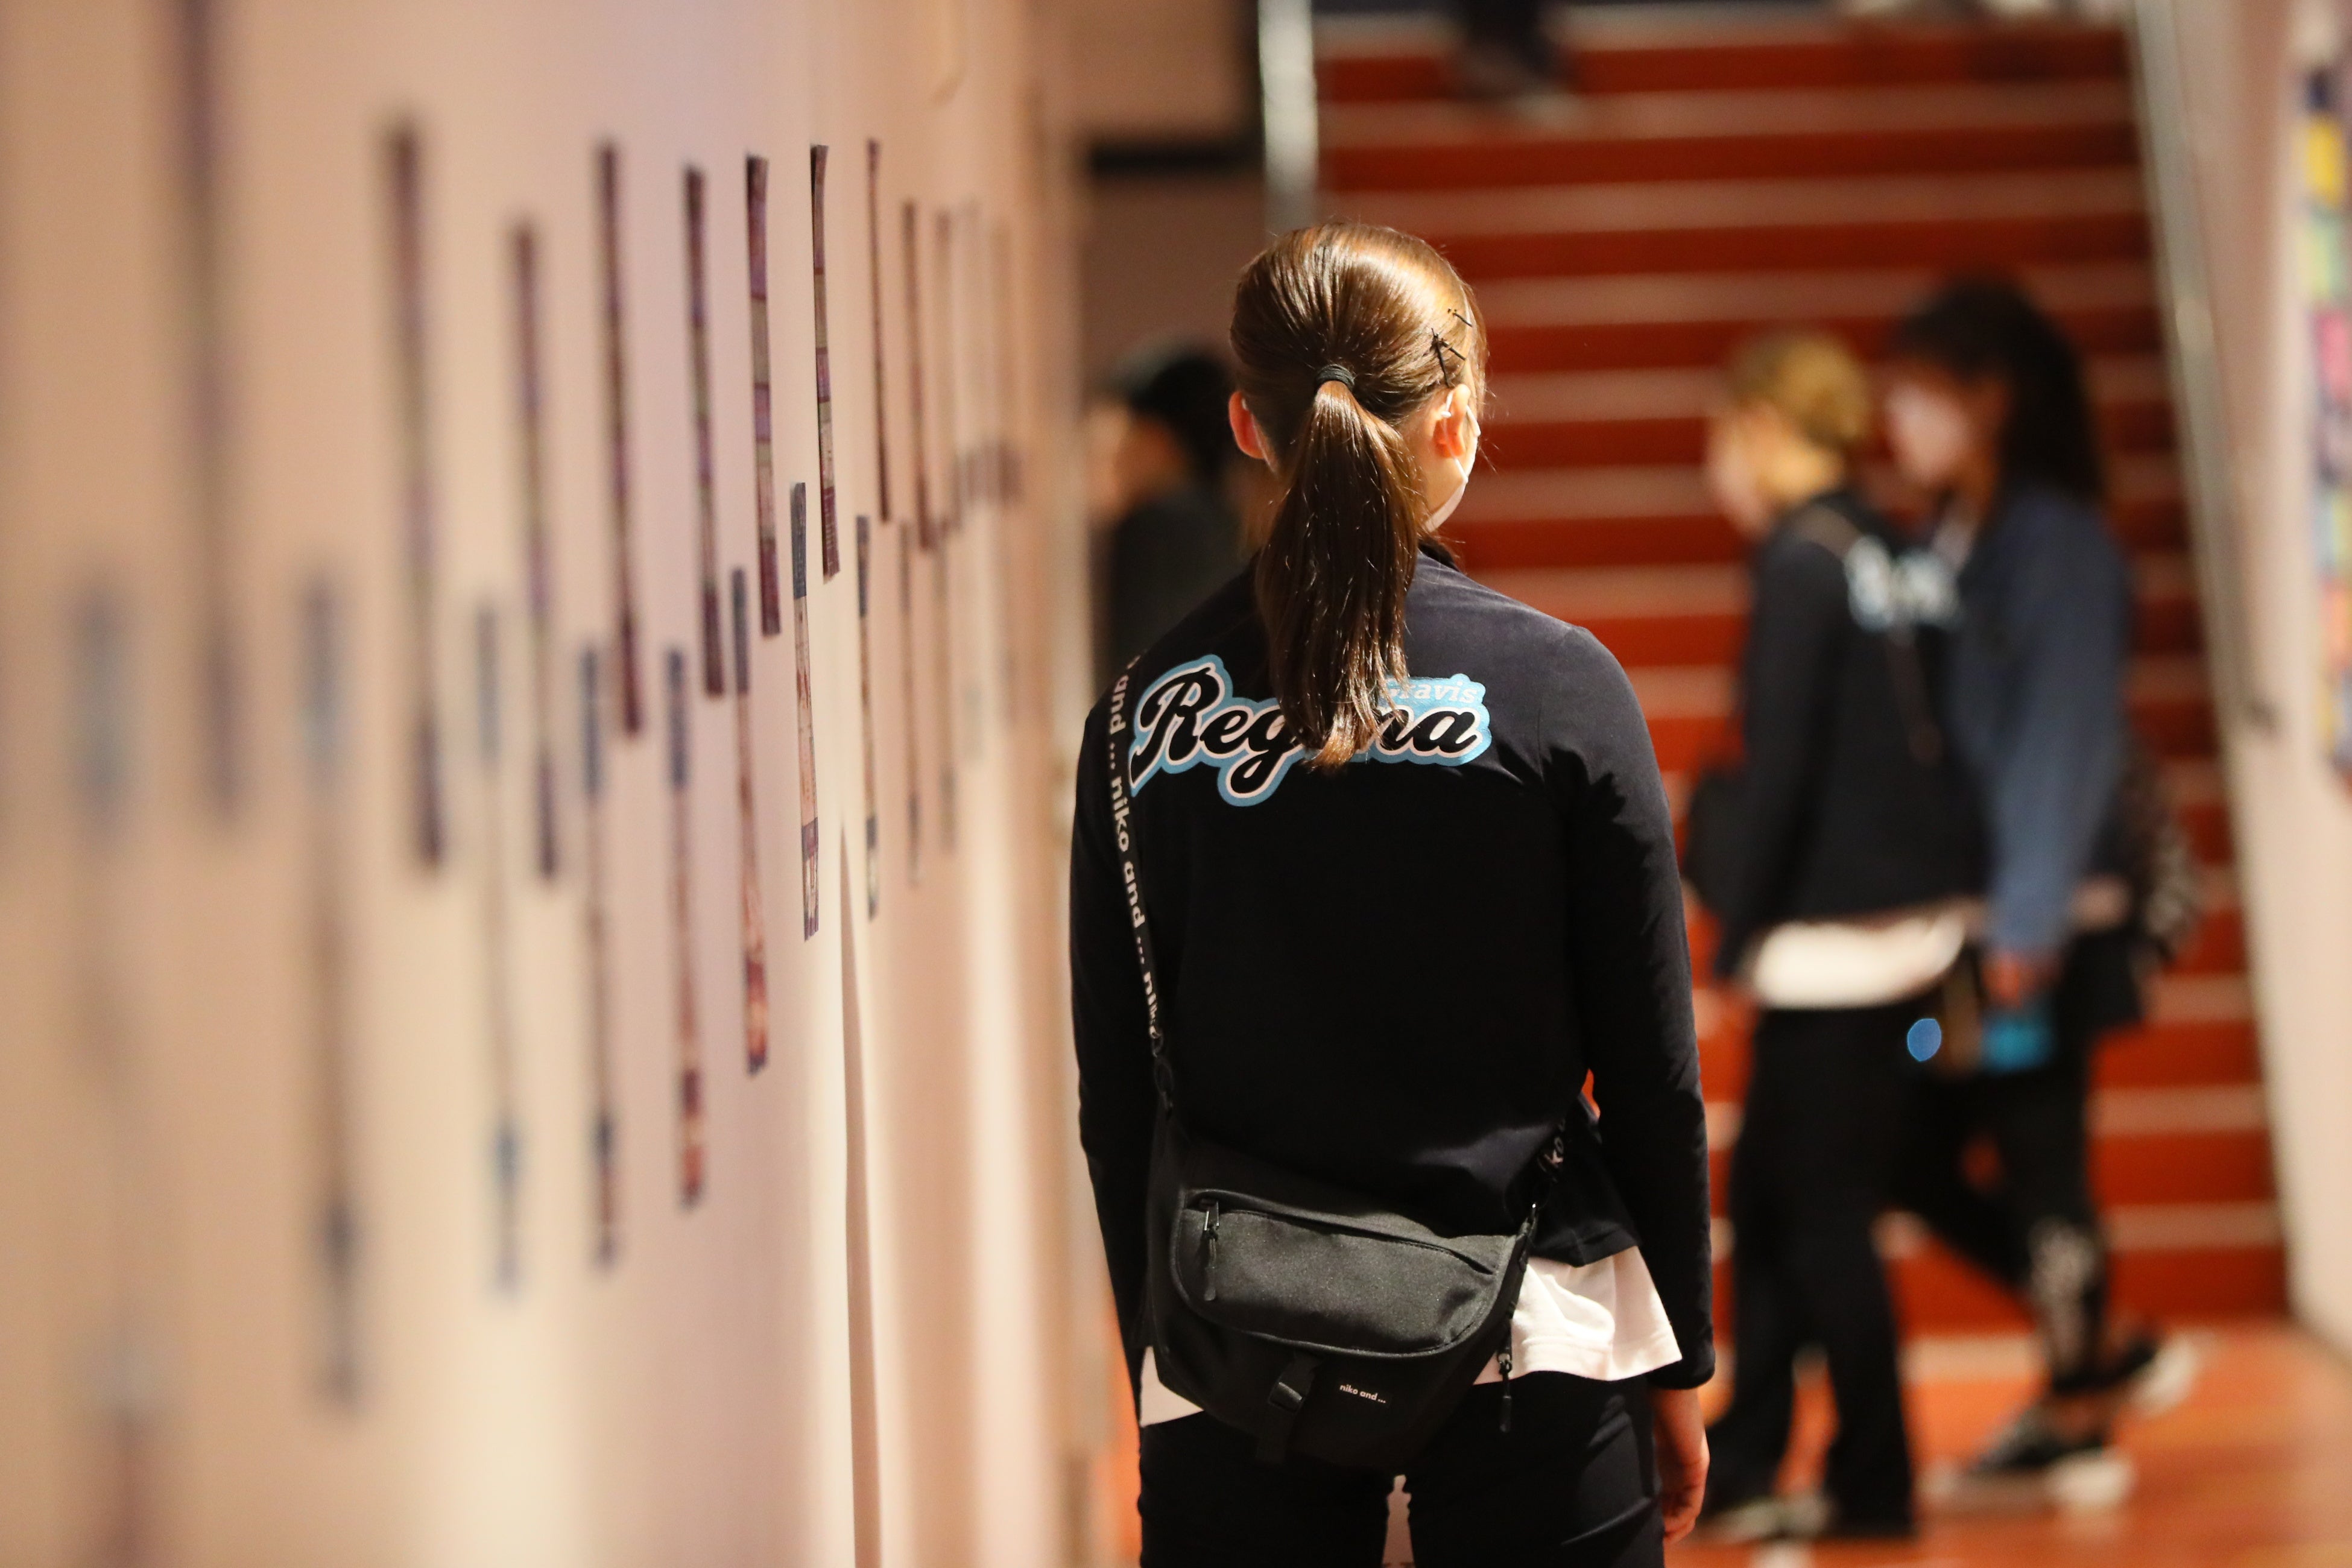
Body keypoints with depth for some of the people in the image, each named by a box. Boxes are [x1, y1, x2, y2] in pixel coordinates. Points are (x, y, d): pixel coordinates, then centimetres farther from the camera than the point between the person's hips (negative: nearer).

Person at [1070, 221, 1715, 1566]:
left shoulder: (1149, 711, 1)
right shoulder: (1560, 687, -4)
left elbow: (1116, 1097, 5)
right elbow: (1652, 1071, 0)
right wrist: (1682, 1364, 10)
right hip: (1535, 1352, -1)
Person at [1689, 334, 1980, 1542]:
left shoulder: (1802, 562, -13)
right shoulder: (1901, 558, 12)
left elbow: (1782, 766, -16)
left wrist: (1736, 934, -10)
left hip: (1832, 932, -8)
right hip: (1914, 916, 8)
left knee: (1822, 1215, 1)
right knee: (1770, 1201, 14)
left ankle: (1875, 1484, 6)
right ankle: (1739, 1469, 19)